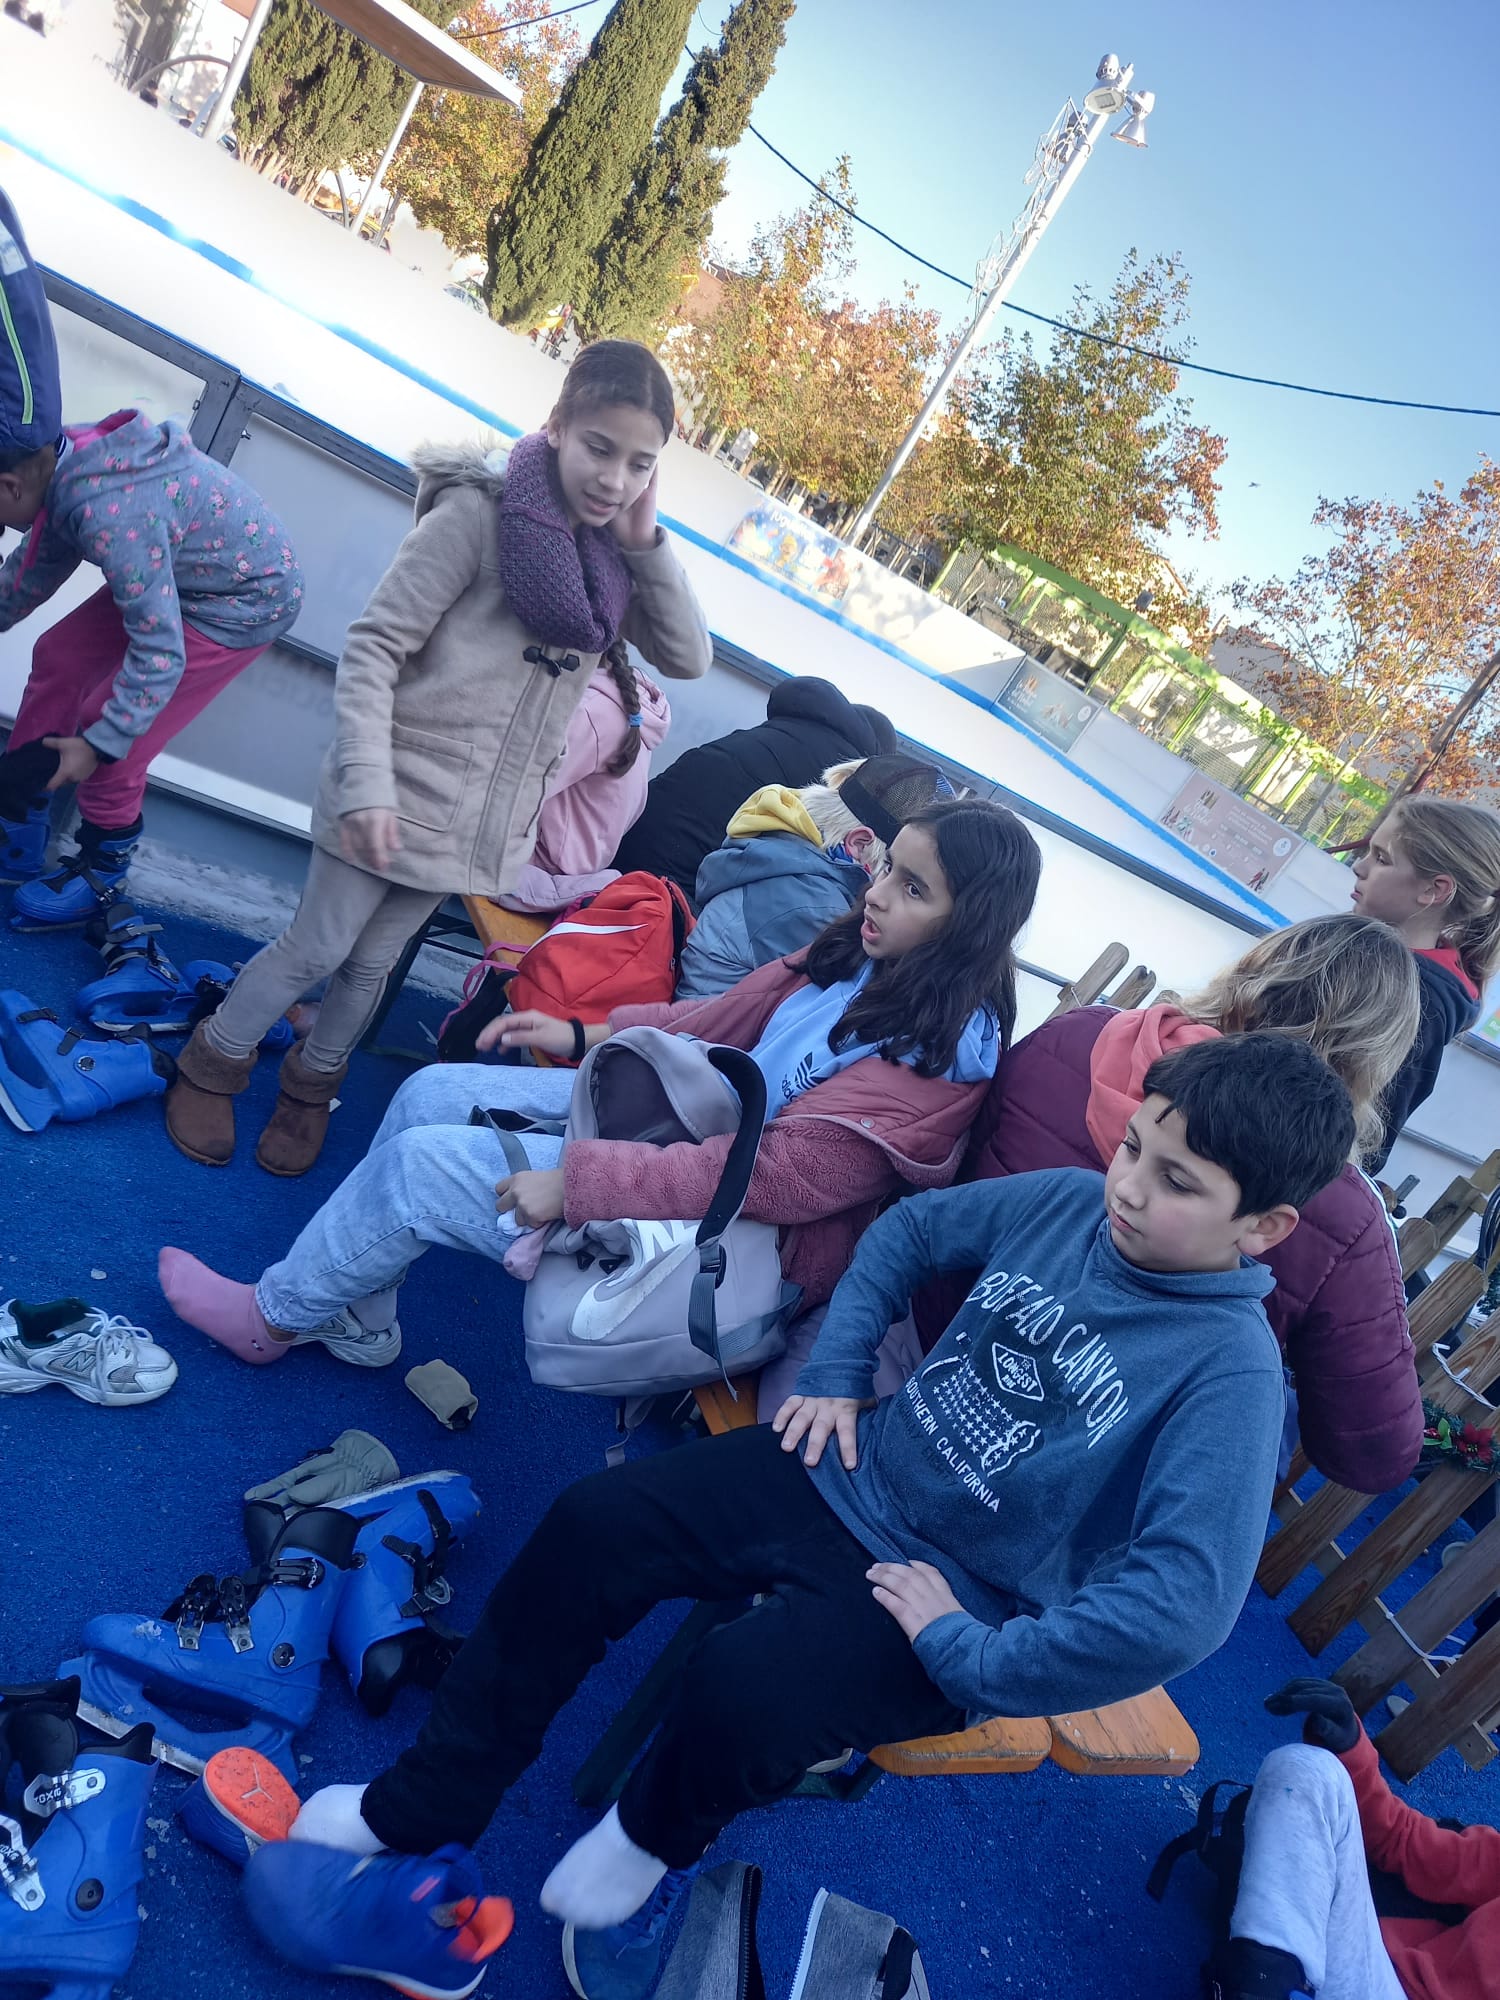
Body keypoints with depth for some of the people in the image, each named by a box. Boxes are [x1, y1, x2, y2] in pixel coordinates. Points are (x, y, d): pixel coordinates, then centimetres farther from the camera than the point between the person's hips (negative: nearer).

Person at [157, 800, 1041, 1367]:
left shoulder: (936, 1056, -26)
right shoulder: (861, 957, -1)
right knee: (433, 1094, 5)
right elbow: (733, 1017, 10)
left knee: (425, 1162, -10)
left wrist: (575, 1181, -28)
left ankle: (276, 1315, 17)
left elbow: (780, 1176, -30)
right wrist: (586, 1035, 6)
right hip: (690, 1127, 8)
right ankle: (356, 1318, 23)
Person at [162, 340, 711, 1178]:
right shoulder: (480, 512, -14)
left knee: (373, 963, 17)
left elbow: (690, 658, -3)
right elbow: (374, 646, -16)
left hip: (486, 819, 4)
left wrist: (647, 542, -12)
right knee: (317, 949, 8)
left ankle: (312, 1083, 39)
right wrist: (365, 783, -24)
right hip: (401, 791, -4)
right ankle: (214, 1064, 32)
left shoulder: (614, 557, 3)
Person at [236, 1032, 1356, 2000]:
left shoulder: (1231, 1372, -21)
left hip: (956, 1595, -5)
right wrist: (835, 1375, 3)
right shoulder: (1070, 1204, -4)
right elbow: (908, 1230, 12)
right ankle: (421, 1809, 11)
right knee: (594, 1526, -8)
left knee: (745, 1686, -30)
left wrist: (967, 1655, -23)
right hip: (855, 1472, 6)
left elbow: (1183, 1610, -29)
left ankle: (656, 1836, 9)